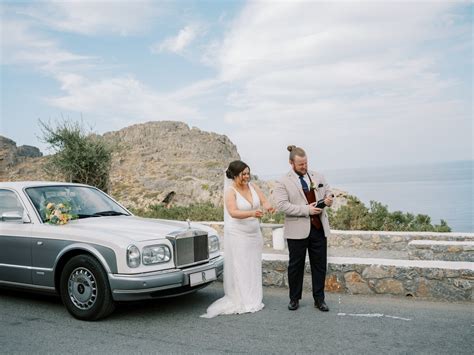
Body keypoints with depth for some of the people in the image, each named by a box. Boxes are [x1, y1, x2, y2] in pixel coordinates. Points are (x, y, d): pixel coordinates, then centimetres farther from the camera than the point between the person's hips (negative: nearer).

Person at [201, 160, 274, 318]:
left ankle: (253, 300, 20)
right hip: (237, 235, -6)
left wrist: (267, 206, -27)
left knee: (253, 268, 10)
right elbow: (233, 212, -26)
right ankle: (240, 302, 4)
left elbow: (264, 200, -2)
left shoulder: (252, 186, 4)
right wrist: (252, 213, -42)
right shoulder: (230, 191, -13)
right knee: (239, 268, -3)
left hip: (254, 234, 6)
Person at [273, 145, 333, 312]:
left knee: (320, 265, 9)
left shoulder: (318, 177, 9)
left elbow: (328, 192, 19)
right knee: (296, 266, 8)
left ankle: (319, 299, 21)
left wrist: (328, 199, -7)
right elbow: (282, 205, -15)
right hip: (297, 230, -4)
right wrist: (306, 209, -20)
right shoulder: (283, 182, -5)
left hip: (319, 228, 4)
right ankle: (294, 299, 23)